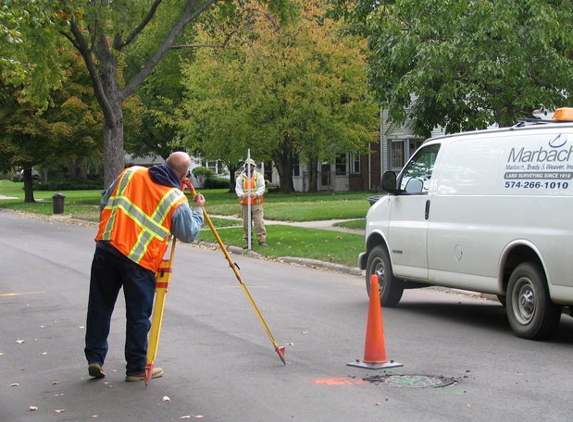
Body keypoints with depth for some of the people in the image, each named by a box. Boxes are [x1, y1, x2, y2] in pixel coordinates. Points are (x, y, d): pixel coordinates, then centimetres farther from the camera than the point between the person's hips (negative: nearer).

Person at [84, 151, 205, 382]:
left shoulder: (130, 173, 8)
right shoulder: (178, 201, -3)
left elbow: (104, 204, 14)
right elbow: (189, 234, 8)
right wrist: (198, 210, 23)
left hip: (106, 248, 4)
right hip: (140, 260, -3)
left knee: (100, 307, 14)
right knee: (138, 315, 8)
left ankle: (95, 359, 18)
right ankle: (137, 368, 16)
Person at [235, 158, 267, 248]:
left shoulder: (259, 176, 7)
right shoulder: (240, 177, 10)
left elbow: (262, 187, -2)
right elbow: (238, 188, 0)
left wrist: (256, 194, -22)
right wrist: (242, 195, -22)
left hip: (257, 203, -2)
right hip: (245, 204, 2)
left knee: (259, 222, -8)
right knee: (246, 224, 5)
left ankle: (262, 240, -4)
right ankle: (248, 241, 13)